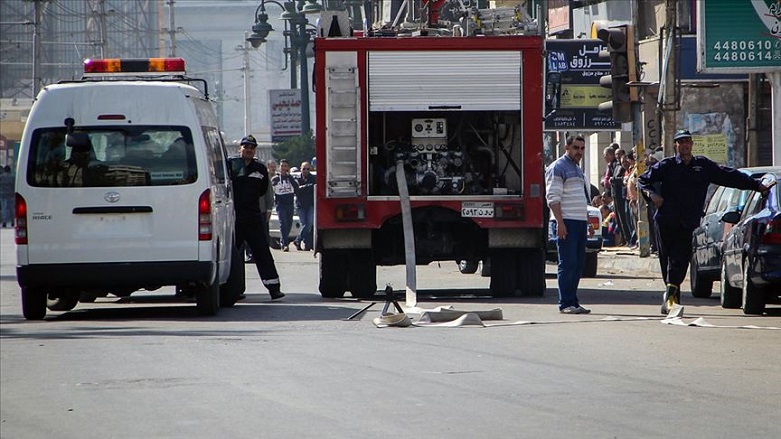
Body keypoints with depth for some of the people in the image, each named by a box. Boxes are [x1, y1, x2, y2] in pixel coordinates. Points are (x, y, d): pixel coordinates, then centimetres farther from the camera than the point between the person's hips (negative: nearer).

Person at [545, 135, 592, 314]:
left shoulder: (578, 170, 22)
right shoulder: (558, 168, -6)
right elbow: (553, 197, -14)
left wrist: (588, 222, 23)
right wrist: (560, 223, -21)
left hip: (580, 222, 9)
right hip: (567, 222, -9)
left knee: (578, 264, 8)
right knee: (568, 264, -10)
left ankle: (573, 301, 12)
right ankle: (565, 304, -9)